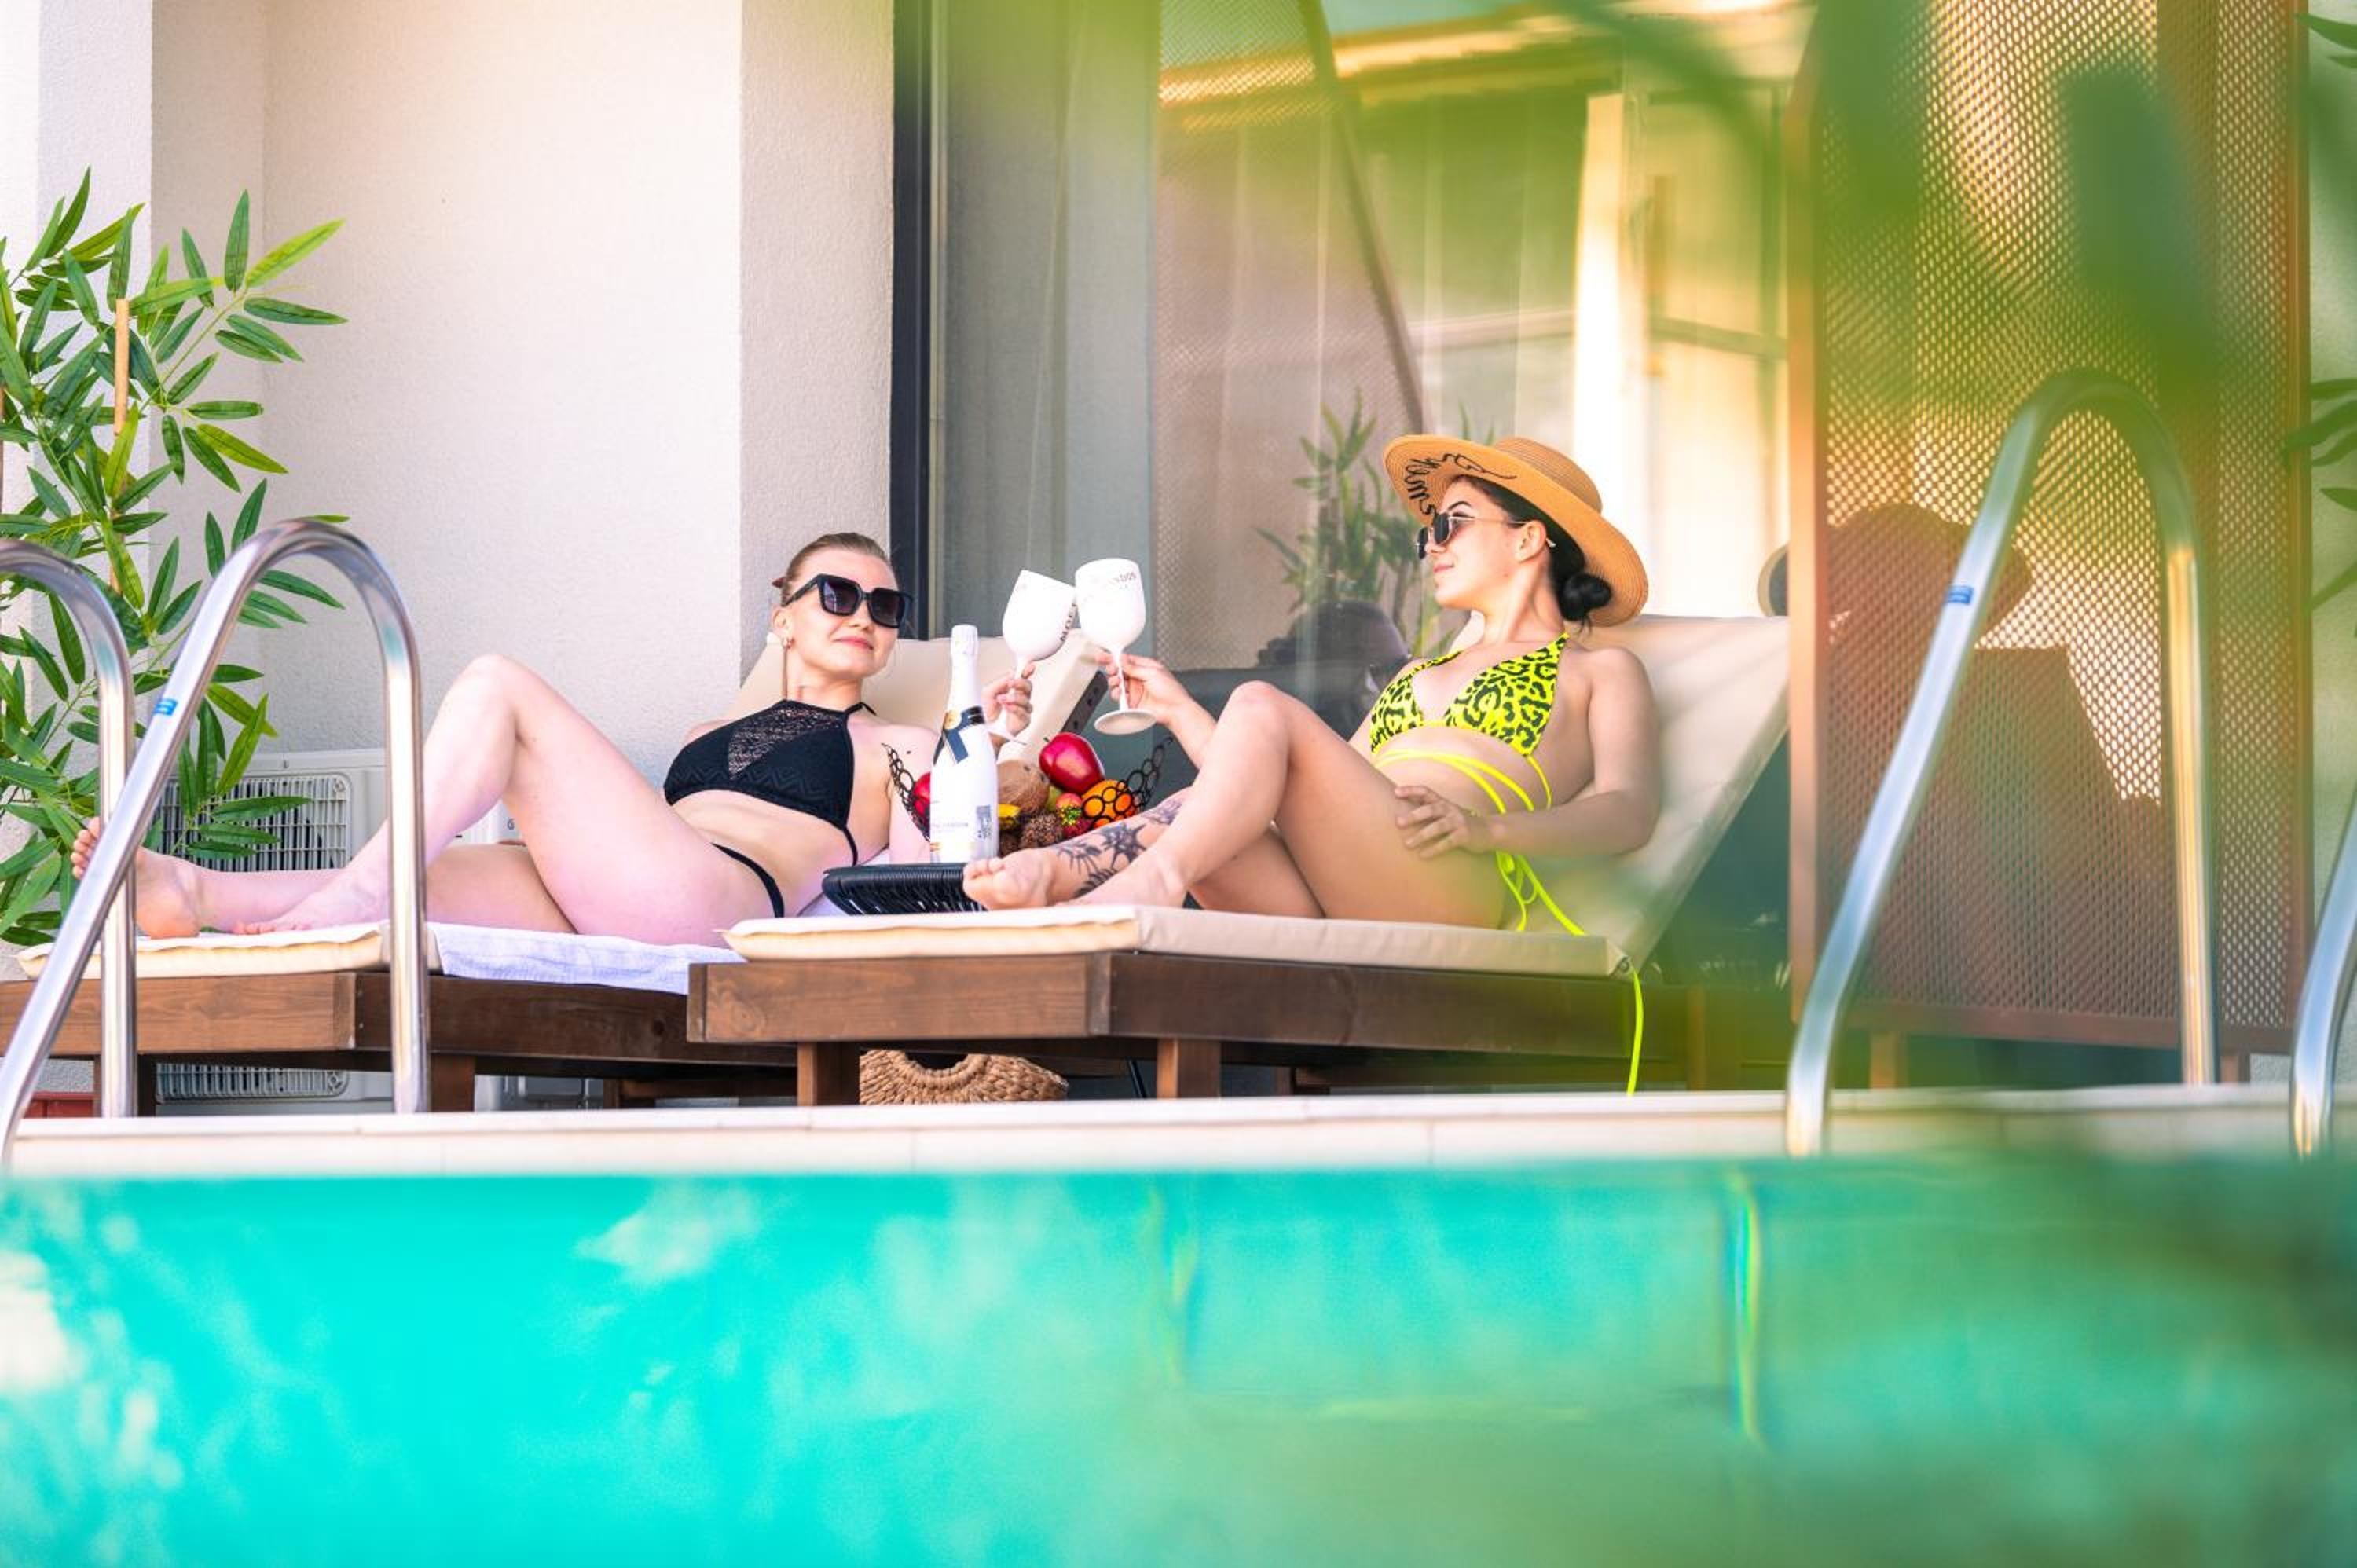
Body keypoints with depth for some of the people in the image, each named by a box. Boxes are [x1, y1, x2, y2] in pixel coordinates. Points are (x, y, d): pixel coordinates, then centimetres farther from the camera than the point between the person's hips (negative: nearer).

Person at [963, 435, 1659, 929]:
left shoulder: (1601, 672, 19)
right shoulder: (1420, 677, 39)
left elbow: (1629, 813, -1)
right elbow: (1300, 803, 28)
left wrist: (1487, 827, -19)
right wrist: (1181, 711, 22)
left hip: (1455, 890, -6)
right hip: (1328, 906, 6)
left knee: (1261, 707, -24)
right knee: (1190, 816, -23)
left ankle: (1151, 882, -44)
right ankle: (1039, 876, -49)